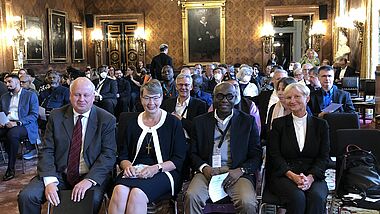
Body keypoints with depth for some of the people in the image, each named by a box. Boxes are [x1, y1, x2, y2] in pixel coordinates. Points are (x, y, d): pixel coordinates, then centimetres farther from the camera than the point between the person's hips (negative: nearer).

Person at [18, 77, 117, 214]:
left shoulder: (107, 120, -2)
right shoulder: (56, 116, 4)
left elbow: (109, 154, -9)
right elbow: (47, 151, 0)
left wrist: (89, 180, -24)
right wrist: (49, 181, -17)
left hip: (92, 176, -2)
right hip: (58, 175, 3)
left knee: (92, 200, -33)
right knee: (26, 196, -19)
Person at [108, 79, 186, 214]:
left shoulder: (173, 122, 7)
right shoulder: (132, 123, 16)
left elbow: (179, 159, 2)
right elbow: (123, 156, 16)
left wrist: (156, 168, -14)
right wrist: (127, 166, -8)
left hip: (163, 172, -2)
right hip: (134, 171, 3)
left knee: (137, 194, -34)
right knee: (119, 191, -33)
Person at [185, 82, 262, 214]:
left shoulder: (248, 121, 9)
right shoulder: (200, 122, 13)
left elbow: (256, 156, 7)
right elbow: (193, 153, 12)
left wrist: (240, 171, -11)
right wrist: (204, 167, -9)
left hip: (237, 174, -1)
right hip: (208, 172, 1)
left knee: (247, 203, -30)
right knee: (191, 196, -29)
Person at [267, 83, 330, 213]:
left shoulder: (320, 124, 11)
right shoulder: (278, 124, 8)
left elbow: (324, 157, 4)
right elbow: (274, 155, 0)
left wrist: (310, 177, -14)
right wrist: (292, 176, -16)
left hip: (313, 176, 1)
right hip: (283, 175, -1)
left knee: (317, 197, -31)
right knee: (297, 197, -31)